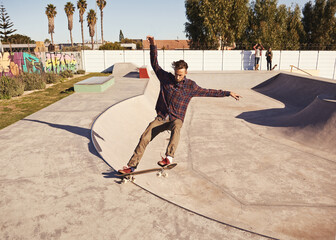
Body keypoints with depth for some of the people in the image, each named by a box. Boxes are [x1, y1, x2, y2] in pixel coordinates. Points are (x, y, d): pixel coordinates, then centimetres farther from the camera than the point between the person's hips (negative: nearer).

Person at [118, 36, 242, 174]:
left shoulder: (190, 86, 2)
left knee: (176, 128, -39)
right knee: (145, 137, -16)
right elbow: (154, 64, 14)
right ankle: (132, 166, -11)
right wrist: (153, 45, 10)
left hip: (176, 119, -1)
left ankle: (169, 157, -45)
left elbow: (208, 92, 6)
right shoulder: (166, 78, 6)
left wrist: (228, 93, 5)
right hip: (161, 118, 2)